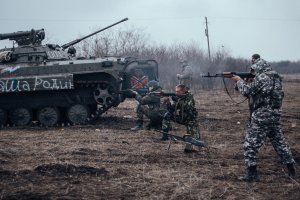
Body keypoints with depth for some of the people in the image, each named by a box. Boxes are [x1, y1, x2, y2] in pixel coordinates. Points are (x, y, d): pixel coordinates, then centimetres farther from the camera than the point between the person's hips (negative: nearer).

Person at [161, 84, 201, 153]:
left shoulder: (189, 96, -14)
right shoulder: (177, 97, -1)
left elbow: (187, 107, -32)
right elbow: (171, 110, -7)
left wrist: (178, 100, -36)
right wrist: (168, 103, -25)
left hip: (190, 119, -4)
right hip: (179, 117, 4)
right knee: (167, 115, -17)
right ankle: (164, 135, -15)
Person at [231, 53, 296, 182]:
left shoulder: (262, 78, -13)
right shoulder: (275, 77, 14)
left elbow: (247, 91, -15)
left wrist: (239, 81, 1)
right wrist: (244, 82, 13)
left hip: (261, 117, -9)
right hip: (275, 116, 9)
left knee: (250, 145, -1)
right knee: (280, 142, 16)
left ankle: (252, 174, -2)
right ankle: (291, 171, 20)